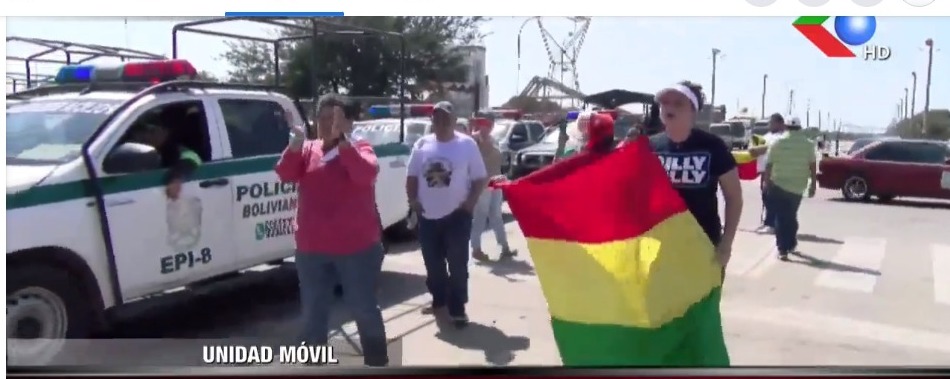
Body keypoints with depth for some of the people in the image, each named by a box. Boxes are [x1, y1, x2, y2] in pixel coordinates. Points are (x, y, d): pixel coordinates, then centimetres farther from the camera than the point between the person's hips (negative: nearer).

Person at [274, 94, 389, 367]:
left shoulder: (360, 148, -3)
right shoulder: (307, 150, 6)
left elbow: (366, 174, -25)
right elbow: (285, 174, -10)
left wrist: (342, 139, -31)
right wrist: (297, 140, -24)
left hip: (357, 247, -3)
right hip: (312, 249, 4)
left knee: (364, 309, 8)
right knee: (313, 314, 14)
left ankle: (377, 365, 24)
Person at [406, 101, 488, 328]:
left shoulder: (467, 144, -3)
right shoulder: (422, 144, 5)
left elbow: (480, 179, -1)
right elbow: (412, 177, 12)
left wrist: (470, 203, -12)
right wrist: (412, 200, -2)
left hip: (457, 215, -3)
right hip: (427, 215, 4)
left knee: (457, 265, -1)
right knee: (433, 263, 13)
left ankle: (457, 309, 7)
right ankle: (438, 300, 31)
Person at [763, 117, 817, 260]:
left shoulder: (778, 143, -4)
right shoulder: (808, 144, 1)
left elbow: (768, 165, -6)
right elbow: (813, 166, 0)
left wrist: (766, 182, 3)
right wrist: (813, 184, 7)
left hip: (778, 186, -3)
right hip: (797, 188, 3)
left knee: (781, 218, 3)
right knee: (791, 217, 20)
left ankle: (783, 250, -2)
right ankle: (791, 244, 34)